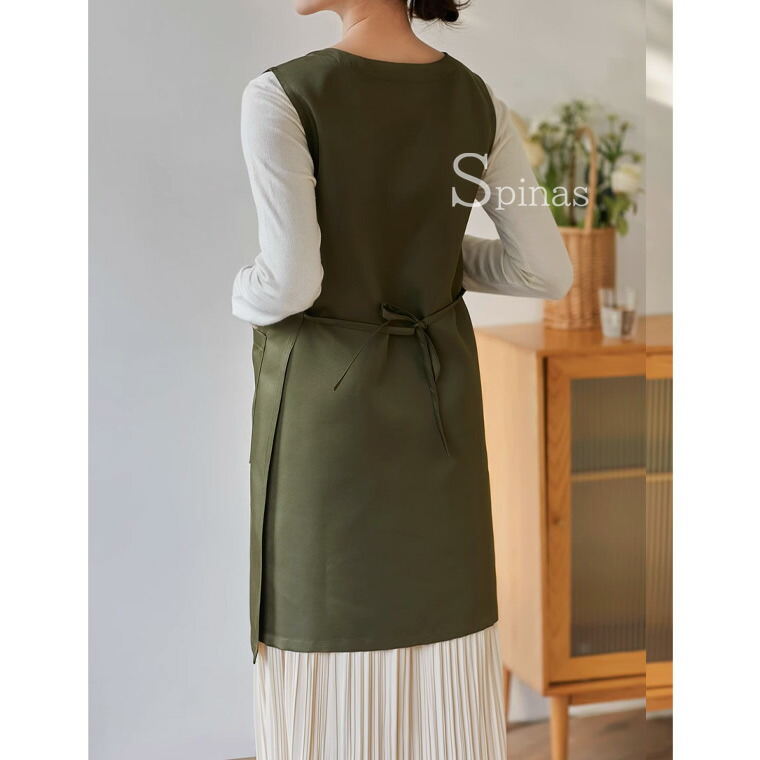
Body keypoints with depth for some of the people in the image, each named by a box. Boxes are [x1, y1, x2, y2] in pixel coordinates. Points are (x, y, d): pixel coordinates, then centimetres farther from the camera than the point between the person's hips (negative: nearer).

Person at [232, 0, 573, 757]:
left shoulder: (280, 97, -18)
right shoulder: (477, 100, -2)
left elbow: (291, 281, -23)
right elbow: (546, 270, -1)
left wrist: (249, 296, 1)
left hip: (330, 401, -4)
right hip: (437, 391, 5)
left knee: (324, 653, 9)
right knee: (446, 656, 16)